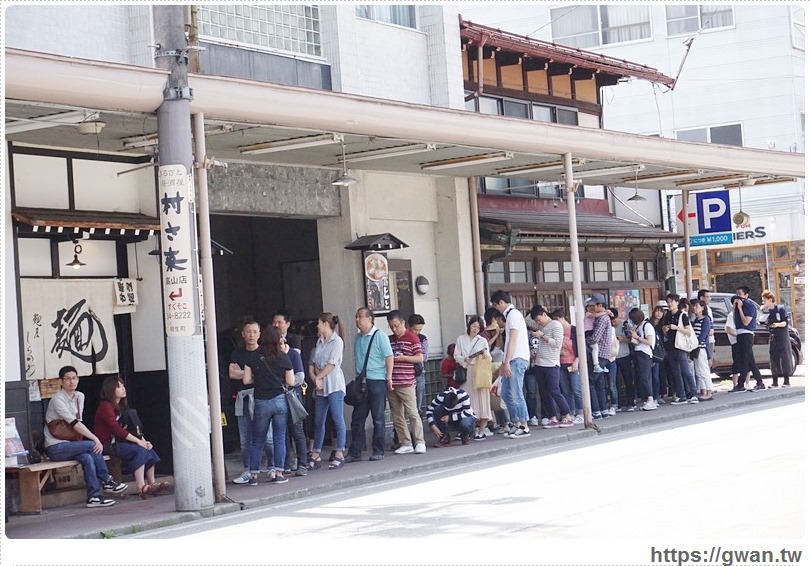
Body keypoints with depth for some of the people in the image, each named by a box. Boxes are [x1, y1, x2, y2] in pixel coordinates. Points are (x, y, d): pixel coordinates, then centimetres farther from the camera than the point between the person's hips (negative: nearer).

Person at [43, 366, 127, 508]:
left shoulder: (80, 396, 11)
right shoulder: (58, 399, -14)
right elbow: (74, 423, -22)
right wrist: (95, 438, -25)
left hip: (69, 444, 6)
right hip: (55, 448, -6)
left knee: (87, 457, -26)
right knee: (92, 446, -24)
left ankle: (94, 496, -25)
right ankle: (106, 481, -11)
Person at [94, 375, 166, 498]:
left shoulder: (120, 406, 15)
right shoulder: (105, 406, -13)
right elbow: (116, 429, -21)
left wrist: (143, 440, -7)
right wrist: (138, 441, -22)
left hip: (117, 442, 8)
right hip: (106, 445, -8)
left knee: (149, 450, -9)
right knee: (139, 451, -26)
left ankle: (152, 484, -12)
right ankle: (141, 488, -33)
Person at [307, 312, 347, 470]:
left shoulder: (337, 341, -5)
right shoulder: (320, 341, 16)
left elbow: (332, 364, -12)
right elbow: (312, 363, 13)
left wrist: (318, 377, -7)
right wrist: (314, 377, -4)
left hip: (334, 384, -7)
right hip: (320, 386, 7)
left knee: (337, 420, -4)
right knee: (319, 422, 8)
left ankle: (339, 455, -2)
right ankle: (315, 456, 11)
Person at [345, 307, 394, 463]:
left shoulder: (379, 336, -5)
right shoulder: (358, 338, 13)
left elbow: (389, 357, -8)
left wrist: (389, 377, -13)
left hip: (377, 381, -6)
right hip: (361, 382, 6)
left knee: (378, 418, 1)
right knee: (357, 418, 5)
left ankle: (378, 451, 8)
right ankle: (355, 452, 9)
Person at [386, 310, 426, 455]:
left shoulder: (412, 338, -2)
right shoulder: (389, 340, 14)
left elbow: (420, 358, -6)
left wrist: (403, 357, -14)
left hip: (406, 383, -6)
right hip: (391, 383, 6)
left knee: (412, 413, -6)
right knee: (397, 417, 6)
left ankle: (420, 442, -2)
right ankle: (406, 444, 11)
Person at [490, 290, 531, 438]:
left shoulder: (513, 314, -9)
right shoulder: (510, 315, 19)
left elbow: (513, 341, -16)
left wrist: (507, 362, -19)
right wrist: (504, 363, 18)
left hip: (517, 359, -10)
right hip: (512, 360, 10)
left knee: (516, 394, -9)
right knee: (505, 393, 11)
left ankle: (524, 427, -6)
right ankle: (516, 423, 16)